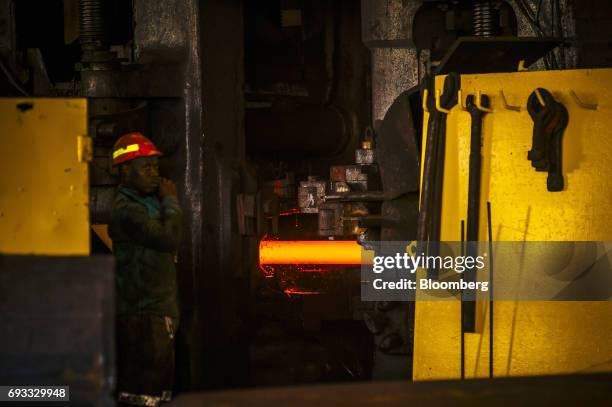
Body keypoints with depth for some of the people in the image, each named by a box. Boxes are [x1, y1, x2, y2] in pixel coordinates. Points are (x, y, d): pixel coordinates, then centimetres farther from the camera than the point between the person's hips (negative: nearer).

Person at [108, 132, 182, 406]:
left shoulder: (148, 201, 17)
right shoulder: (126, 209, -16)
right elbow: (169, 238, -24)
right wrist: (171, 201, -11)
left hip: (158, 311, 10)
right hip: (142, 314, -10)